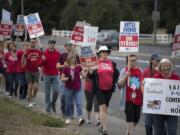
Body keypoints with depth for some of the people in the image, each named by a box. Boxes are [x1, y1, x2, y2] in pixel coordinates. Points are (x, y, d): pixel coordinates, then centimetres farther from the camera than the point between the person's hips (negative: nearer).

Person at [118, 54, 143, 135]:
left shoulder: (140, 71, 8)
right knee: (130, 120, -9)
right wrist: (126, 76, -24)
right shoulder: (124, 70, -4)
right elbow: (119, 84, -11)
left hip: (138, 99, 5)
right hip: (128, 99, -5)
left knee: (136, 120, 12)